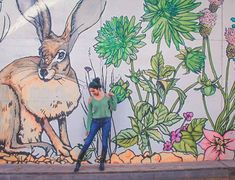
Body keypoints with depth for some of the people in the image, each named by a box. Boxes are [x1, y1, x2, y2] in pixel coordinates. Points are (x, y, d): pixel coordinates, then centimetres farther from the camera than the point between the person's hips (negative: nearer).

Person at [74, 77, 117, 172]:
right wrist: (88, 128, 1)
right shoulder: (91, 99, -2)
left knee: (104, 143, 5)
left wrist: (113, 96, -10)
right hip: (95, 121, 0)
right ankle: (78, 162, 8)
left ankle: (102, 162, 20)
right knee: (87, 142, -2)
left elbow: (114, 108, -3)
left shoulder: (107, 96, -3)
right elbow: (89, 114, 2)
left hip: (106, 121, 0)